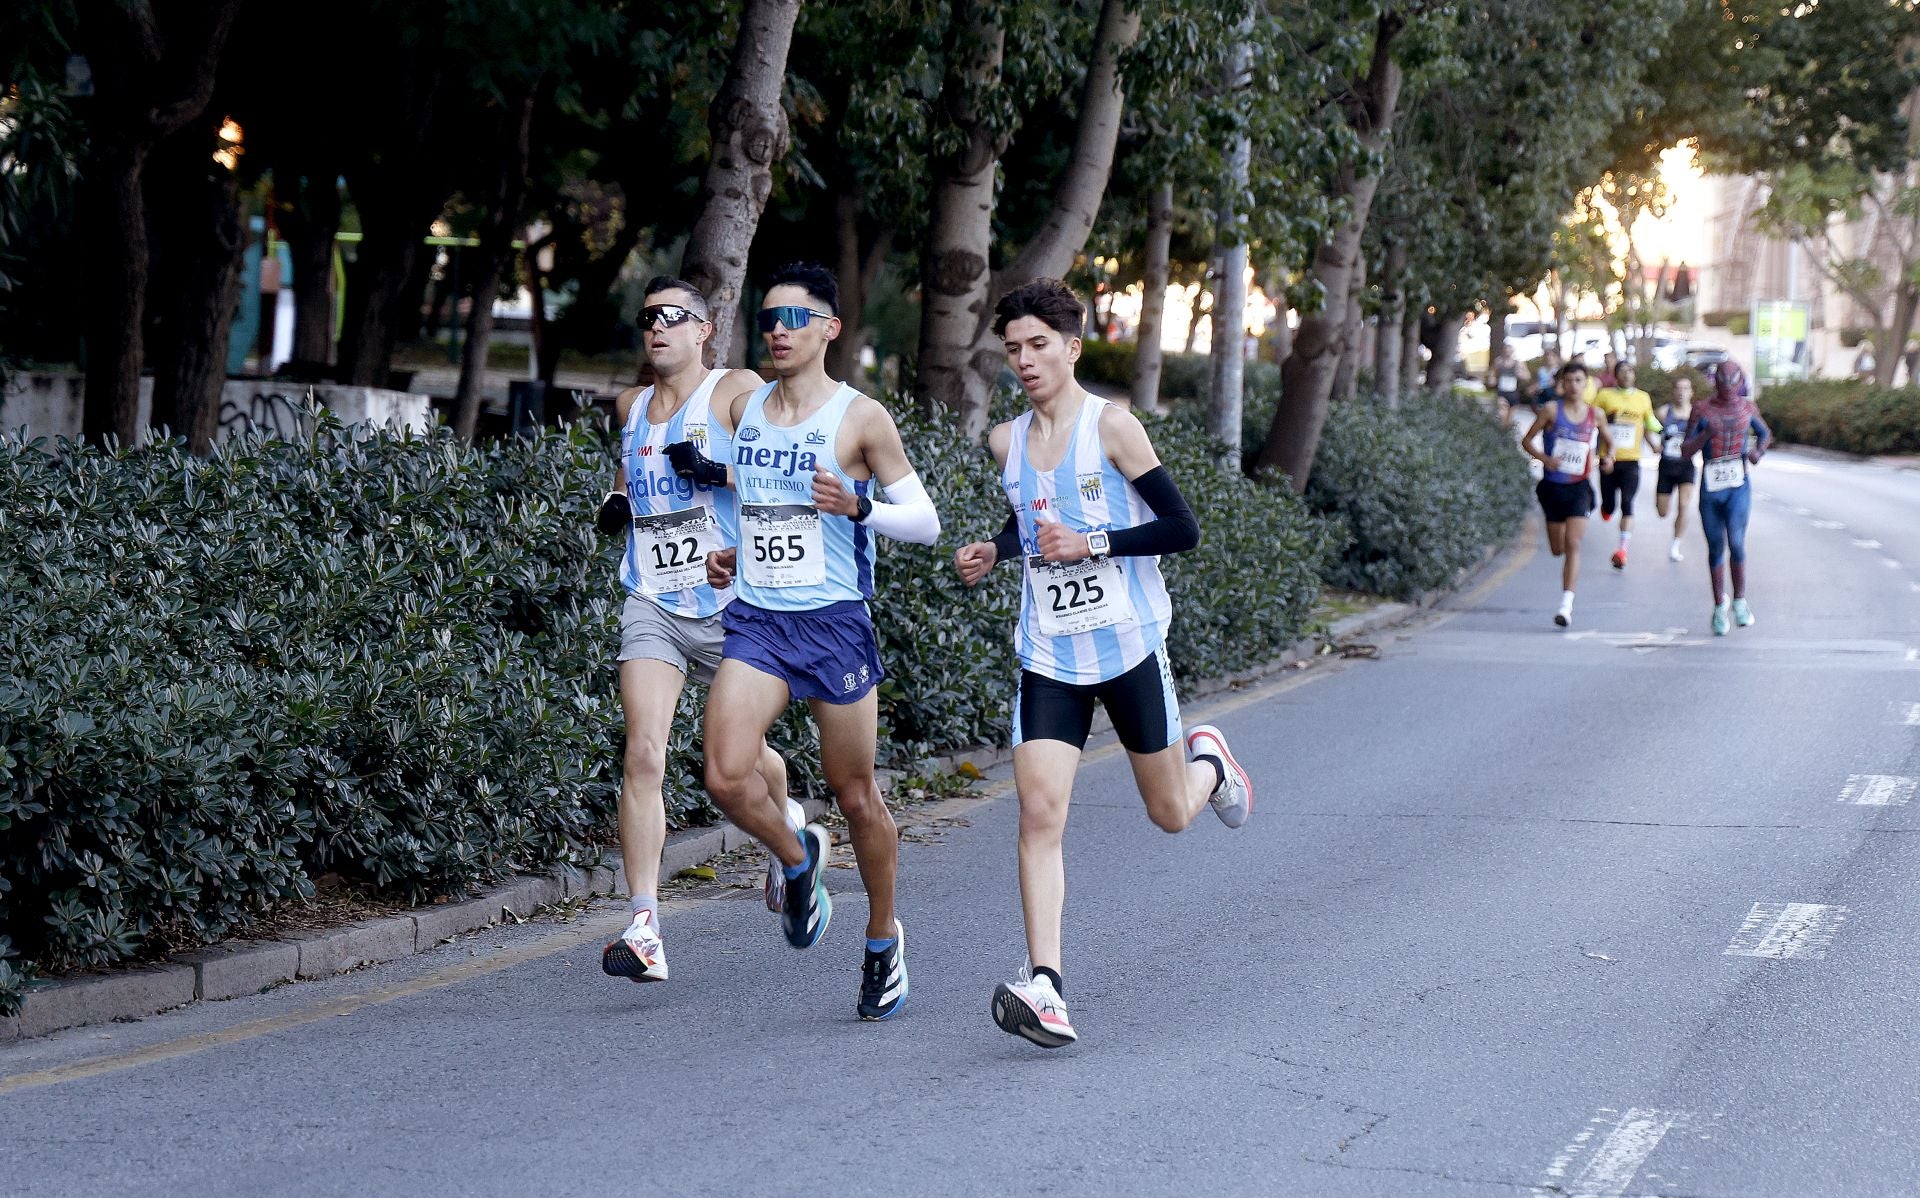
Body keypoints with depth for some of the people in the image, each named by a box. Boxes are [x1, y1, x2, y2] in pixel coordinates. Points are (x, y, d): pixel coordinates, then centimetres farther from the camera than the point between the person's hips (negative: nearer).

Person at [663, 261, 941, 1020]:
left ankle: (883, 937, 27)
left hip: (834, 622, -4)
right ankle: (797, 859, 16)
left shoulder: (859, 418, -5)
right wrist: (732, 557, 10)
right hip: (755, 619, 4)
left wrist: (857, 508, -21)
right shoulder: (746, 410, 9)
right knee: (727, 777, -15)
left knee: (855, 795, 6)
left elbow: (926, 523, -4)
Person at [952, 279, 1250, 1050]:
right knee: (1040, 812, -14)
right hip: (1049, 658, 3)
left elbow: (1182, 529, -9)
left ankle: (1209, 764, 48)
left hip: (1128, 646, -3)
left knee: (1170, 814, 11)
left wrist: (1093, 543, -19)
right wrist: (993, 552, 6)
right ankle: (1045, 987, -19)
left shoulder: (1112, 428, -9)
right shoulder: (1006, 442, 7)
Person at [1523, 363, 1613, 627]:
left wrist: (1608, 457, -4)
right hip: (1553, 485, 0)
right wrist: (1544, 458, -17)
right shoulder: (1552, 410, -3)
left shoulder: (1595, 414, 3)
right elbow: (1527, 441, 1)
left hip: (1579, 487, 0)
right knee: (1557, 549, 8)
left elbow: (1608, 443, 19)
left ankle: (1566, 604, -18)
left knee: (1572, 544, -15)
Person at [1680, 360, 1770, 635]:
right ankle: (1719, 606, 20)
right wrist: (1706, 433, -18)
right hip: (1710, 487, 1)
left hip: (1738, 487, 0)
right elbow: (1686, 450, -1)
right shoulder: (1702, 411, 2)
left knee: (1736, 542, -16)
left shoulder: (1747, 408, 8)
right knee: (1716, 548, 6)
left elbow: (1765, 433, 25)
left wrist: (1758, 452, 4)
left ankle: (1739, 601, 1)